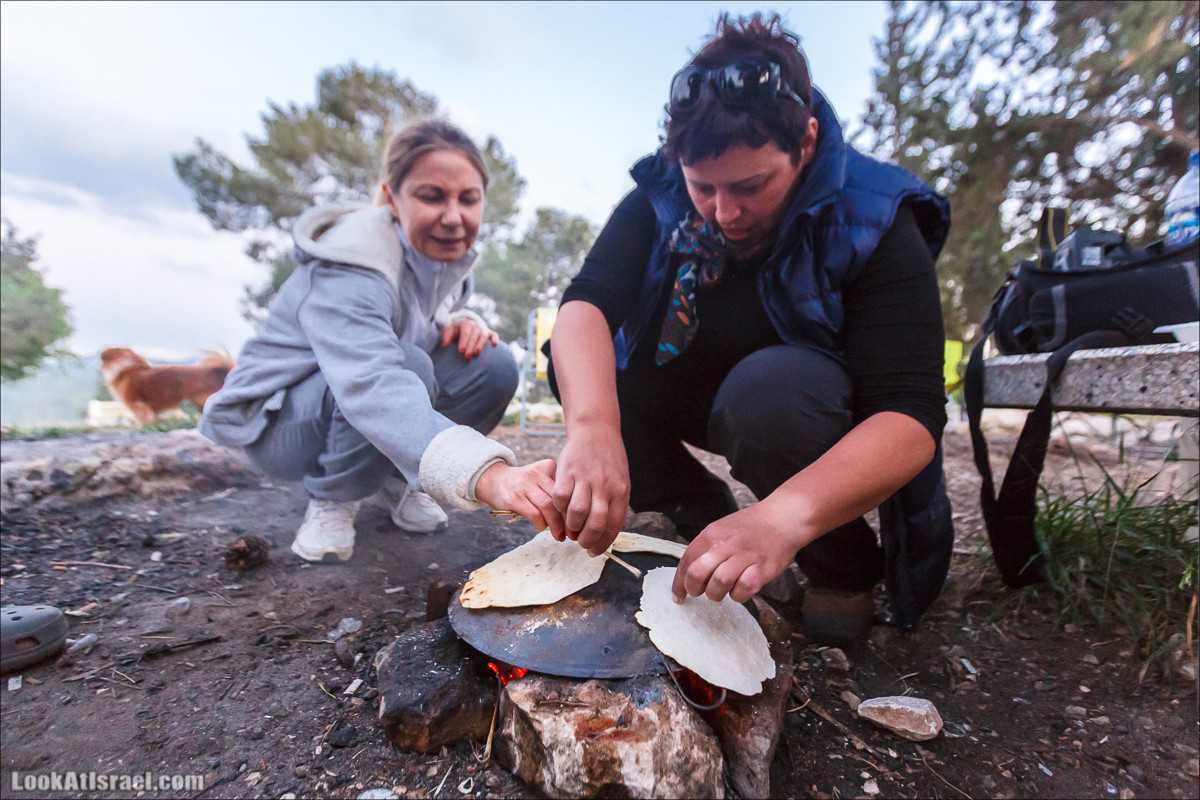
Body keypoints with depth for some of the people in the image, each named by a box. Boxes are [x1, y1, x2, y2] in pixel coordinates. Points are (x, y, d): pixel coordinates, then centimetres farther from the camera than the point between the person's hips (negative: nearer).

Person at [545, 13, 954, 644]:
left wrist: (785, 515, -49)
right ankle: (704, 511, 1)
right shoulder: (661, 198, -13)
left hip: (832, 416, -2)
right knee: (582, 371, -18)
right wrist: (592, 425, -47)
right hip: (701, 397, 3)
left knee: (767, 386, -37)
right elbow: (586, 301, -27)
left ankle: (847, 568, -7)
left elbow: (913, 416, -31)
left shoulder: (876, 223, -22)